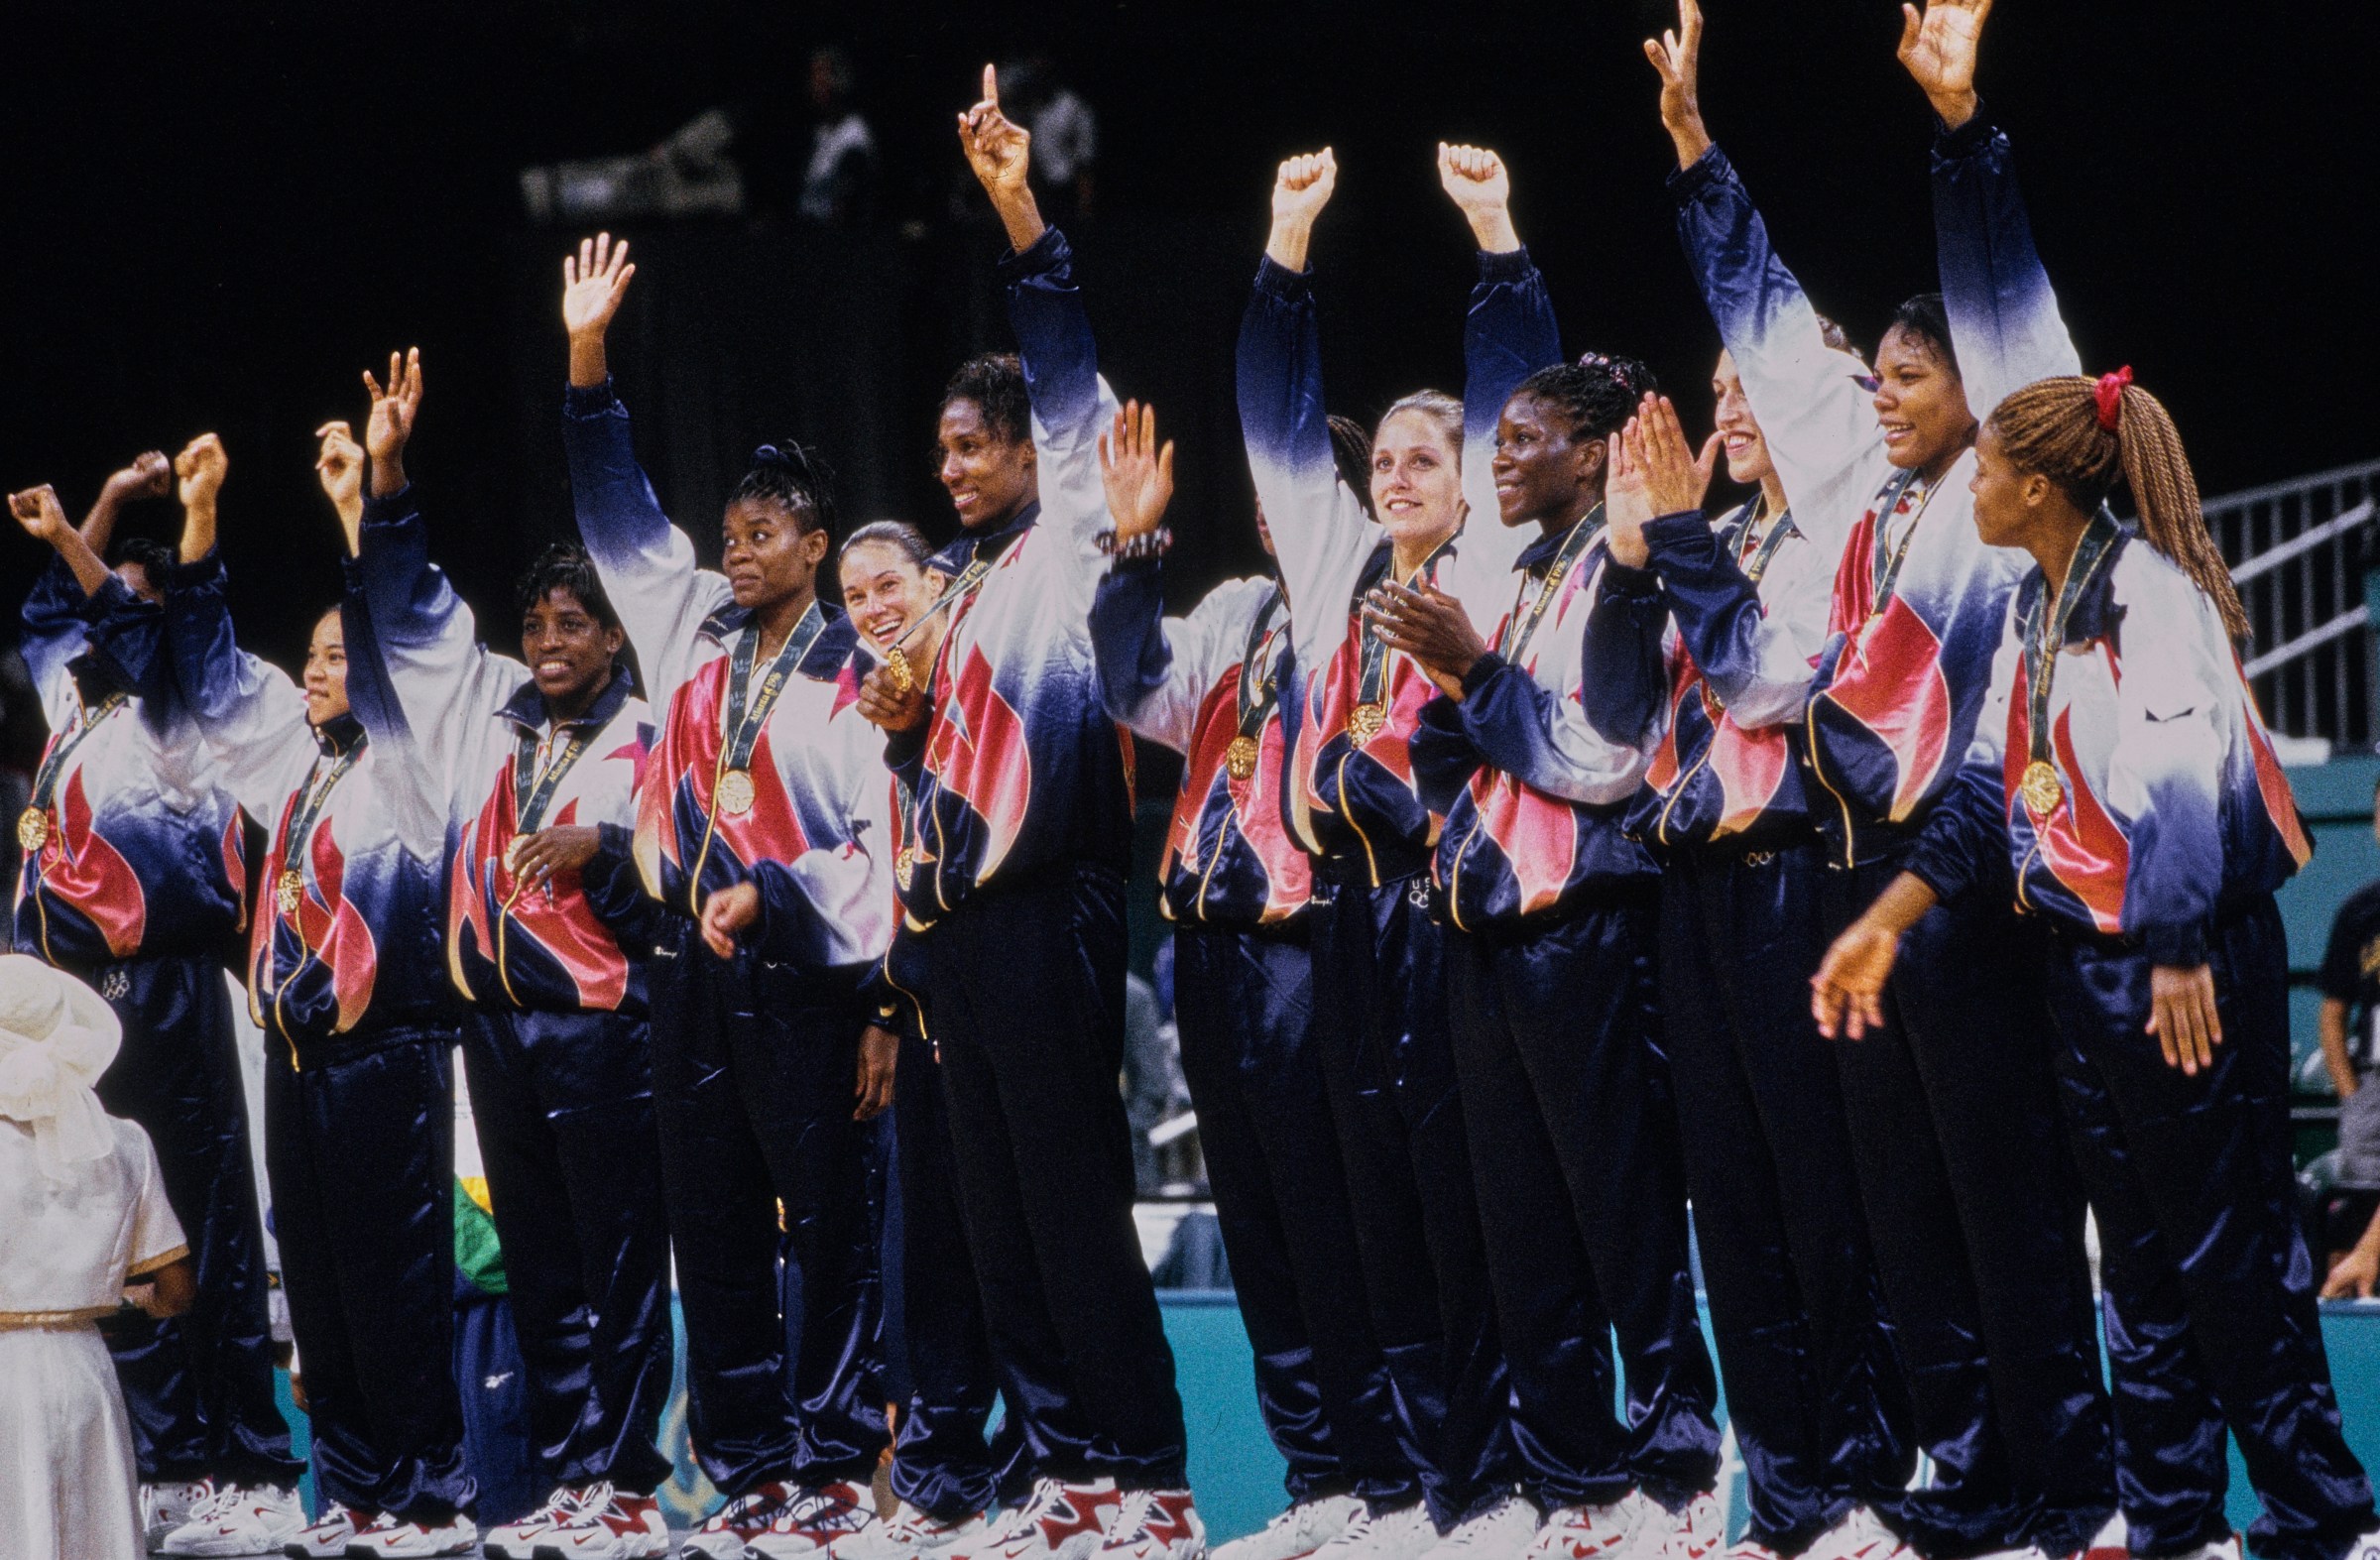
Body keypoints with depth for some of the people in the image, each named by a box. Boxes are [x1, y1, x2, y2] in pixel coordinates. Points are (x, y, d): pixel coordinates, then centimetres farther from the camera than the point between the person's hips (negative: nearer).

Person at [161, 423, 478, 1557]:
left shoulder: (405, 762, -4)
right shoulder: (293, 759, 15)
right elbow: (210, 666, 22)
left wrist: (363, 501, -25)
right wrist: (199, 518, 16)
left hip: (386, 1056, -7)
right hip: (297, 1051, 7)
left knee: (394, 1277, -7)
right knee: (316, 1281, 7)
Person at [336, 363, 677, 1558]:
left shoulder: (647, 741, -4)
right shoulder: (491, 709, 12)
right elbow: (414, 608, 16)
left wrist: (599, 849, -24)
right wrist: (386, 482, 7)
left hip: (601, 1024, -6)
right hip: (497, 1020, 6)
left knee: (618, 1258, -4)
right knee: (537, 1264, 9)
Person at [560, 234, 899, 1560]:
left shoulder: (857, 673, -5)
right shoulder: (699, 630, 11)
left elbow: (886, 843, -9)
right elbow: (622, 513, 16)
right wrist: (589, 357, 10)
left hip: (808, 975, -6)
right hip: (696, 967, 6)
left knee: (834, 1231, -1)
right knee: (714, 1233, 7)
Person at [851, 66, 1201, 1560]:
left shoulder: (1071, 546, 0)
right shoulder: (962, 583, 21)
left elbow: (1073, 390, -12)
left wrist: (1022, 217, -20)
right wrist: (901, 722, 4)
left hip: (1049, 913, -8)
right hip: (959, 917, 8)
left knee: (1076, 1202, -9)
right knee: (1000, 1211, 8)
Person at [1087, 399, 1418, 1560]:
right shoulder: (1239, 611, 18)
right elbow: (1145, 695, 8)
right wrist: (1135, 548, 5)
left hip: (1302, 939, -8)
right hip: (1212, 937, 8)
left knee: (1326, 1222, -6)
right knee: (1256, 1224, 9)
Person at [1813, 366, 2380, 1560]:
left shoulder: (2150, 590, -14)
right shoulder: (2033, 608, 13)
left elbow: (2182, 772, -21)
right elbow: (1993, 788, 14)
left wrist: (2183, 955, -25)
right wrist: (1884, 924, 9)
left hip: (2190, 961, -9)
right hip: (2083, 957, 9)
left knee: (2230, 1243, -6)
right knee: (2138, 1251, 12)